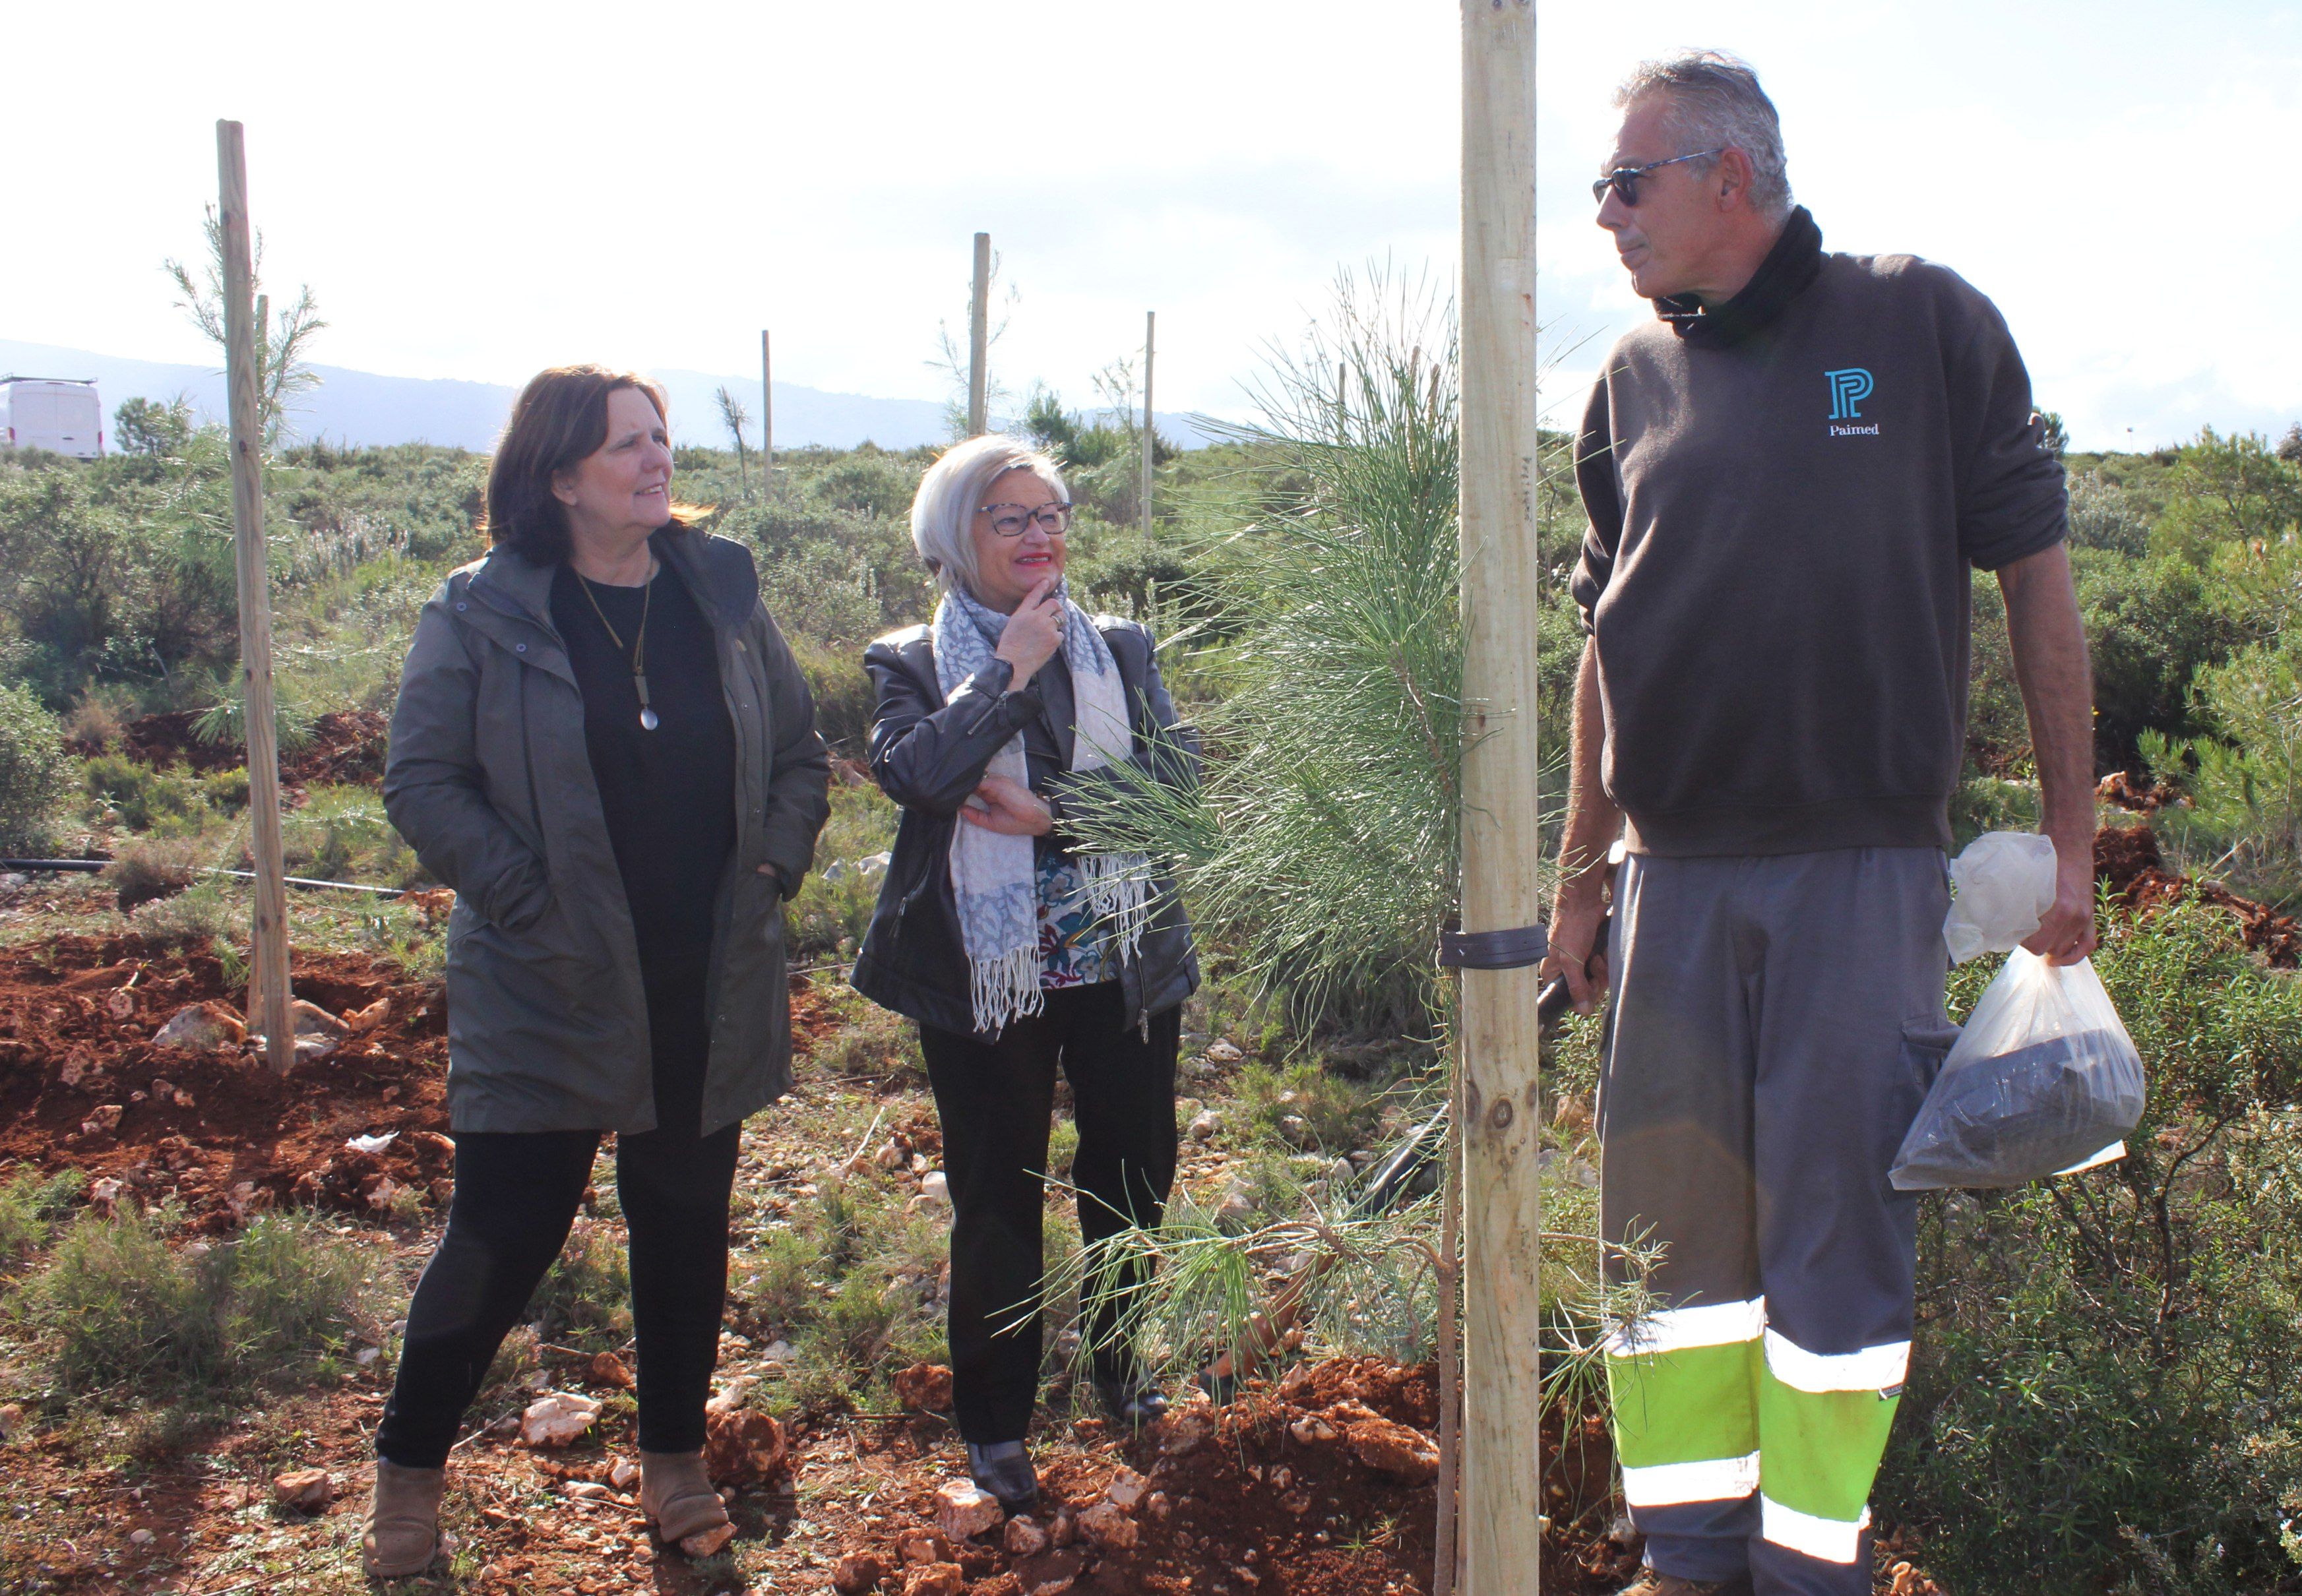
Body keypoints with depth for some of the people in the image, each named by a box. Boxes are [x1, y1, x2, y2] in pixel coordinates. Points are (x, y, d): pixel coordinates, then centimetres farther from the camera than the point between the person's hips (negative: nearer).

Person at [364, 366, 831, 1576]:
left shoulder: (722, 594, 4)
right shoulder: (482, 613, -7)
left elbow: (801, 756, 12)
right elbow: (421, 781, -7)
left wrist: (772, 870, -1)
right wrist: (522, 899, -13)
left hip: (713, 995, 4)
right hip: (548, 991, -3)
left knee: (687, 1226, 14)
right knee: (504, 1235, 2)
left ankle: (673, 1455, 33)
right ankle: (409, 1466, 24)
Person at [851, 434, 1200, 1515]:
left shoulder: (1121, 648, 7)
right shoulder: (912, 663, 0)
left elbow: (1175, 772, -6)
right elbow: (914, 771, -20)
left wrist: (1050, 812, -17)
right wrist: (1012, 669, -16)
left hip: (1122, 966, 3)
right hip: (984, 974, -3)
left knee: (1134, 1176, 14)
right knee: (996, 1198, 6)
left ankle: (1120, 1361, 40)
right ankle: (994, 1425, 22)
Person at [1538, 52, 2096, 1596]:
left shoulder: (1925, 324, -1)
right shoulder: (1636, 378, 10)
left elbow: (2036, 579, 1)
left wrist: (2071, 841, -2)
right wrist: (1580, 877, 14)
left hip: (1865, 874, -4)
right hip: (1677, 879, 4)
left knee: (1836, 1229, 1)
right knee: (1671, 1218, 8)